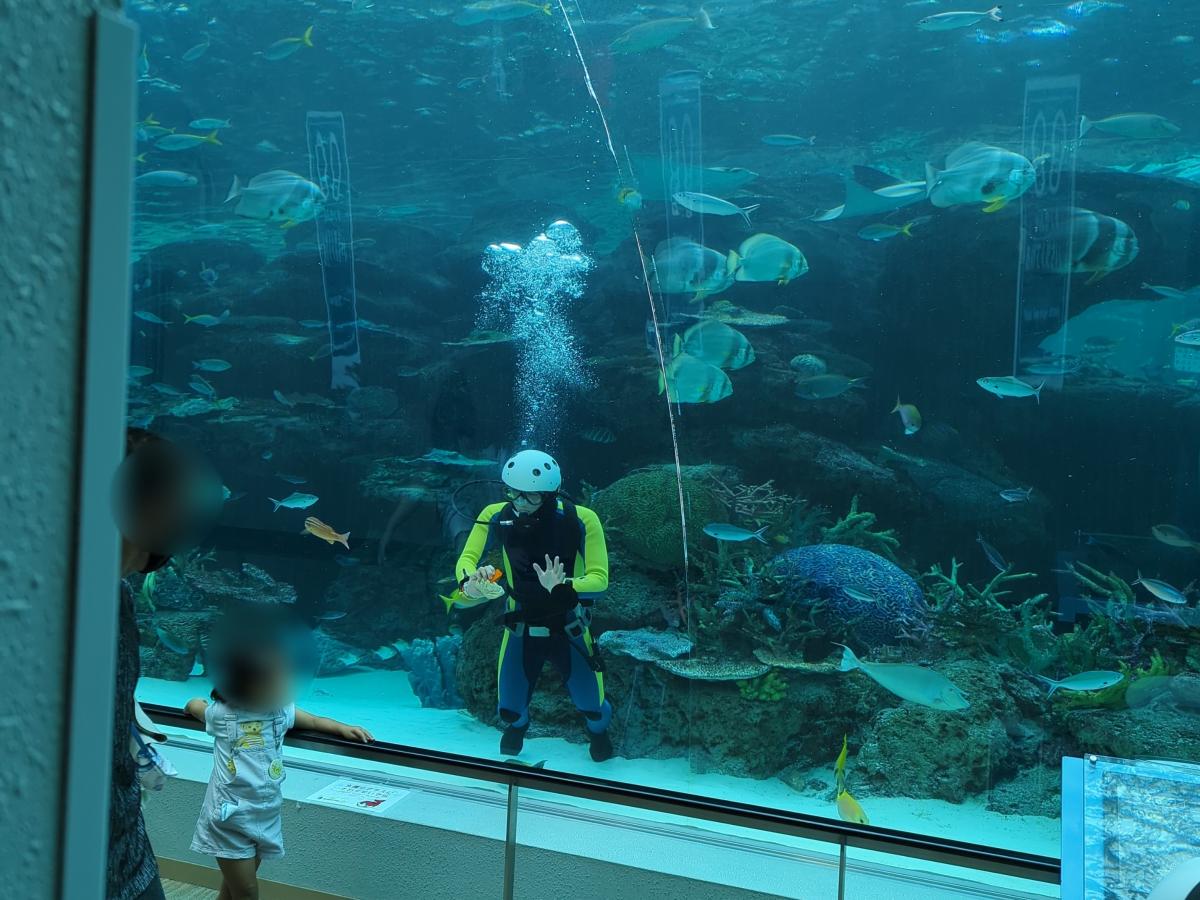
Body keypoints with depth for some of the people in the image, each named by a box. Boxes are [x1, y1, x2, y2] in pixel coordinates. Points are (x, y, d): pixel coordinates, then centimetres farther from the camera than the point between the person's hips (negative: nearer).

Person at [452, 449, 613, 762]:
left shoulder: (581, 520, -22)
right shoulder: (497, 516, -17)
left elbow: (599, 578, -23)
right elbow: (466, 559, -17)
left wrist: (562, 587, -42)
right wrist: (470, 581, -41)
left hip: (568, 630, -1)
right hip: (520, 629, 1)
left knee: (592, 707, 9)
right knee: (510, 709, 10)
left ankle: (598, 729, 50)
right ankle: (517, 726, 51)